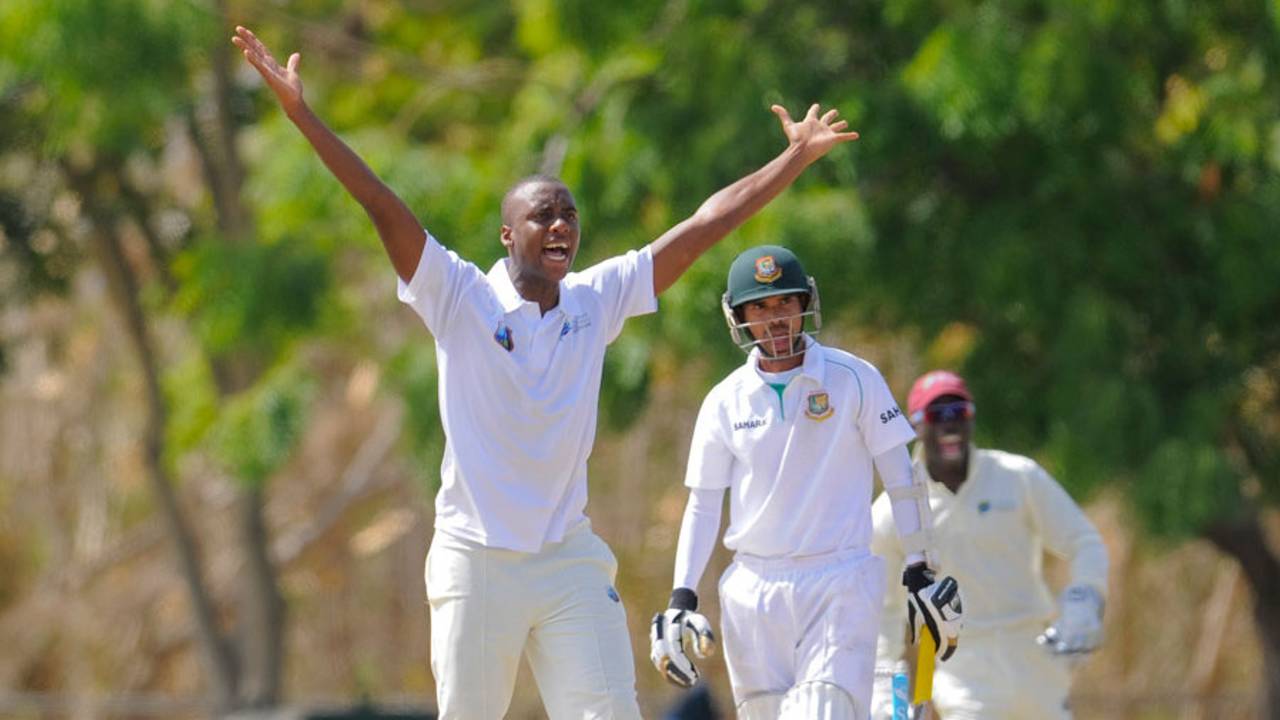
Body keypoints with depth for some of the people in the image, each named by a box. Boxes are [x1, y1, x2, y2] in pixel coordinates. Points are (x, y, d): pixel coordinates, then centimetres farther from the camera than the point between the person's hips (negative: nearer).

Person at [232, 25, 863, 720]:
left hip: (571, 560, 3)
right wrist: (301, 114, -22)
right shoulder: (461, 299, -4)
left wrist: (797, 157, 9)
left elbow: (704, 227, 8)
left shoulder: (596, 300, 6)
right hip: (476, 558, -3)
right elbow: (382, 206, -13)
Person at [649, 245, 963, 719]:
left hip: (840, 587, -3)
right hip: (755, 588, 3)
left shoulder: (853, 378, 0)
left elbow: (901, 477, 2)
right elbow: (702, 505, 10)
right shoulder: (726, 401, 7)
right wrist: (682, 598, 1)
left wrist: (919, 573, -2)